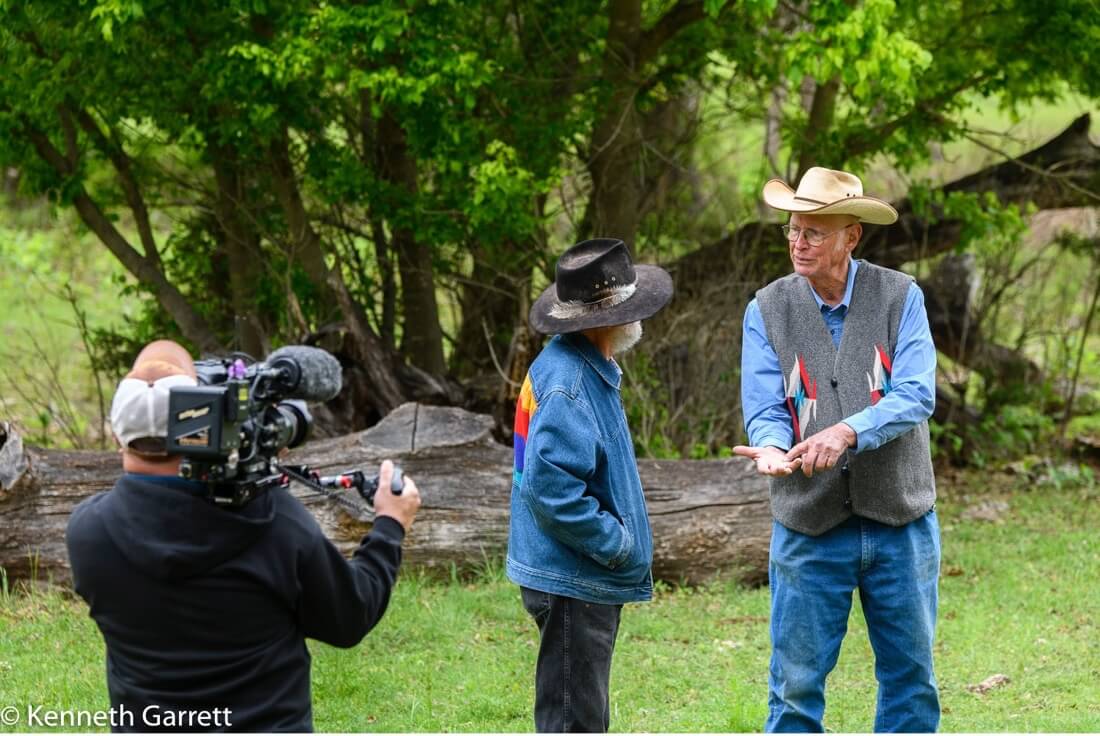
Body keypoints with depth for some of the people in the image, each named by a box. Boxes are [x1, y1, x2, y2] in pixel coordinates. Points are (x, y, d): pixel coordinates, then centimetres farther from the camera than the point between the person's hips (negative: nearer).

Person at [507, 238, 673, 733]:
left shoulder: (591, 371, 11)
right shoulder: (567, 383, -22)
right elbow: (550, 487, -29)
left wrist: (620, 541, 13)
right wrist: (615, 543, -19)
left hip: (591, 581, 11)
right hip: (573, 584, -11)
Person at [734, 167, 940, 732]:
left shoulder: (900, 298, -2)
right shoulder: (768, 310, 0)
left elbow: (916, 396, -13)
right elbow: (765, 410, -5)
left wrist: (847, 431, -29)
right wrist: (772, 447, -28)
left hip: (899, 520, 0)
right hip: (809, 527, 0)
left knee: (911, 675, 10)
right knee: (797, 683, 5)